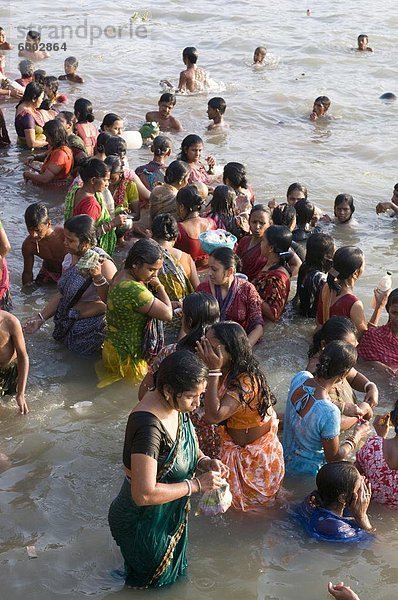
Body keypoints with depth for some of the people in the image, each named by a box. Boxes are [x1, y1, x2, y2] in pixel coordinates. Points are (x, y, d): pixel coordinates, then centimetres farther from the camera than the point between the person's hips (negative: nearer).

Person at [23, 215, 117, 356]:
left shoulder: (102, 263, -22)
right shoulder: (69, 258, 0)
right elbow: (62, 294, 9)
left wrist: (98, 277, -39)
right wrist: (40, 318, 4)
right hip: (68, 324, 7)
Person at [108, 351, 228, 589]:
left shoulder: (173, 405, -12)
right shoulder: (148, 426, -39)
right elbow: (144, 494, -39)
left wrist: (204, 461, -13)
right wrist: (197, 484, -31)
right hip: (144, 522, -8)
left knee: (171, 568, 32)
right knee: (154, 576, 21)